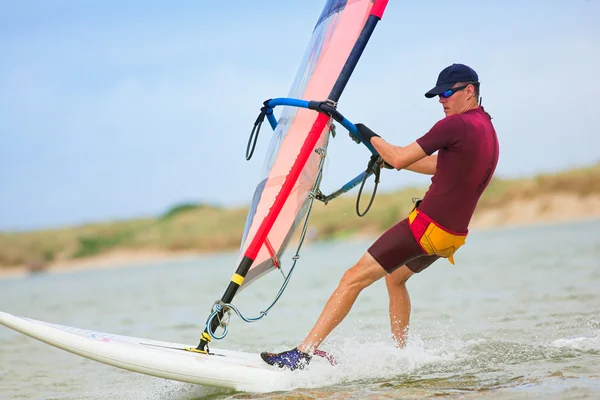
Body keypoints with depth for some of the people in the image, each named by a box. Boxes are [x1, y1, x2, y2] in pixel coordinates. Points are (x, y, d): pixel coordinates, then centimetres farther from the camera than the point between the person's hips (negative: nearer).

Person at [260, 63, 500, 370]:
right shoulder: (488, 132, 15)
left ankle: (303, 353, -13)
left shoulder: (456, 124, -14)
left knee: (353, 278, -9)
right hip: (452, 236, 10)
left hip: (425, 225, -9)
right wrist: (389, 157, 30)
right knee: (395, 277, 31)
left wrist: (371, 137, 3)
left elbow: (400, 159, -14)